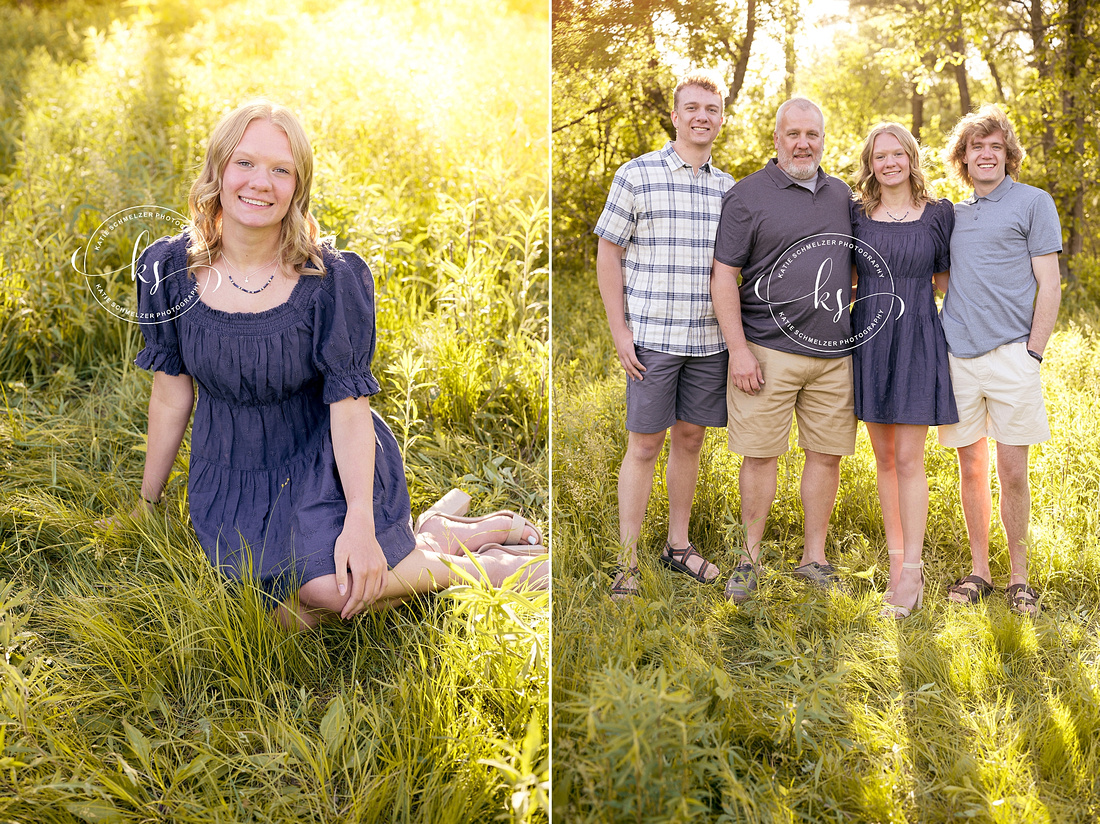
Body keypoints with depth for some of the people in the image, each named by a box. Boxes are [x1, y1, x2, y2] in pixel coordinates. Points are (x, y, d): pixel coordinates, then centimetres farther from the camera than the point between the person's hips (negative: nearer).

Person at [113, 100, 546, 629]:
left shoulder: (332, 279, -14)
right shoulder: (168, 269, -5)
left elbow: (349, 404, -14)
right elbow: (172, 391, 4)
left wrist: (360, 521, -24)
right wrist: (147, 501, 11)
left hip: (323, 458, -3)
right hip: (229, 470, 3)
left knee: (332, 588, -29)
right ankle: (437, 529, 1)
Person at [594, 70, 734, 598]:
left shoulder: (728, 188, 12)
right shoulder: (637, 175, -3)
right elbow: (608, 254, -3)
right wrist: (619, 331, -9)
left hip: (709, 339, 5)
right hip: (652, 336, -4)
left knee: (690, 437, 12)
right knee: (644, 443, 0)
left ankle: (678, 544, 25)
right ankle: (628, 561, 9)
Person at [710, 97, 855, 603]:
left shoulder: (841, 194, 15)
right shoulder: (747, 196, -2)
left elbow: (857, 264, 25)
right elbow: (724, 276, -5)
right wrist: (738, 350, -12)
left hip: (834, 351, 5)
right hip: (769, 350, -4)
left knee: (827, 454, 7)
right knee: (761, 454, 0)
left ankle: (814, 557, 19)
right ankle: (750, 557, 13)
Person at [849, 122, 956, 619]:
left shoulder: (938, 213, 3)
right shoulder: (855, 213, 7)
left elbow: (946, 280, 9)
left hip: (916, 339, -2)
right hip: (868, 337, 2)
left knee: (909, 458, -5)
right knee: (884, 457, 8)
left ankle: (911, 572, -1)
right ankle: (896, 556, 19)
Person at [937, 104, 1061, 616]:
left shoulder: (1033, 203, 3)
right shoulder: (954, 215, 16)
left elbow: (1049, 285, -1)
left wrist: (1033, 352, -7)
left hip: (1010, 354, -4)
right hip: (958, 356, 4)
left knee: (1012, 471, -2)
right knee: (972, 468, 8)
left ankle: (1019, 577, 11)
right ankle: (979, 571, 19)